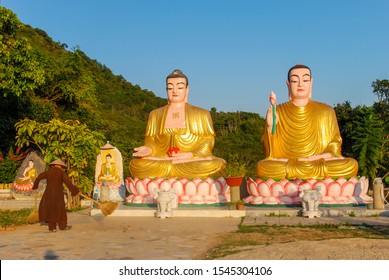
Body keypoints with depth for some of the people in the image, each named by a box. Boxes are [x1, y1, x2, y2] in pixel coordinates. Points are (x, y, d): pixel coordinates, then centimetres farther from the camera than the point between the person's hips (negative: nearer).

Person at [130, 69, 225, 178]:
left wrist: (191, 155, -14)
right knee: (138, 165, -31)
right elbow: (150, 141, 15)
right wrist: (148, 149, -10)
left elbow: (207, 142, 5)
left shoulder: (202, 114, 13)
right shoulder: (155, 115, 19)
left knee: (211, 165, -35)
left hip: (194, 161, -1)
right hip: (160, 160, 1)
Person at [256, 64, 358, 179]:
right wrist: (270, 126, -13)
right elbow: (271, 151, 3)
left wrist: (320, 157, -11)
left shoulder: (326, 111, 12)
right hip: (284, 166, 0)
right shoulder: (277, 112, 8)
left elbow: (335, 145, 9)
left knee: (351, 165, -27)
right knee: (262, 167, -33)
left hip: (323, 164, 1)